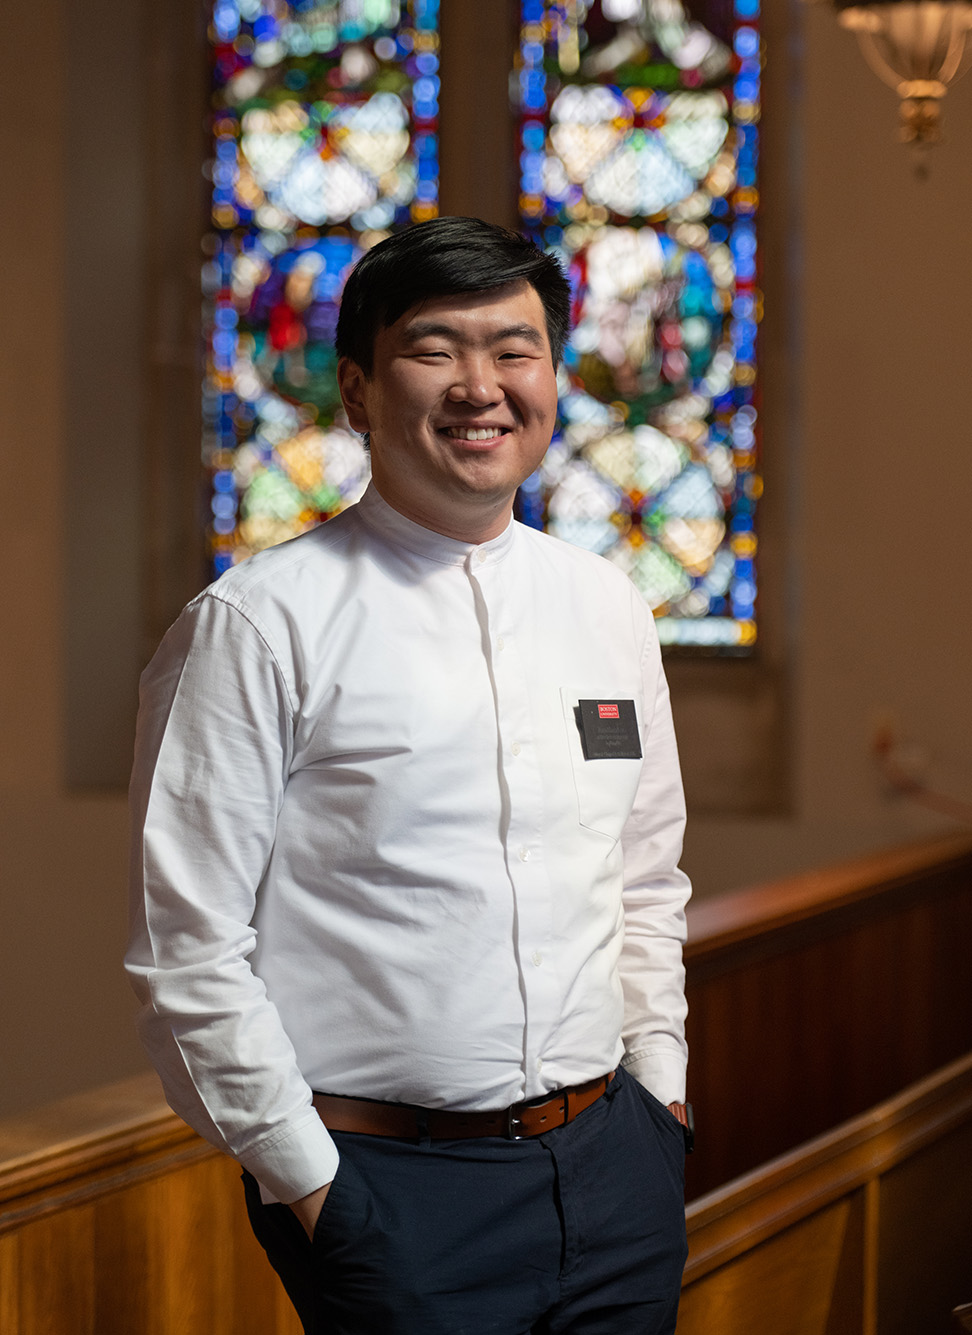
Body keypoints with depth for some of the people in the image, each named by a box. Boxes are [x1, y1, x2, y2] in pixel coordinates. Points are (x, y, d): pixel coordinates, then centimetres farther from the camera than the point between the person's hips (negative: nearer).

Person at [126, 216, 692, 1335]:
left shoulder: (607, 607, 10)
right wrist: (303, 1178, -10)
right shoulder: (257, 625, -8)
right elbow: (186, 950, -10)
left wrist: (659, 1086, 10)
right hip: (387, 1186, -5)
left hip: (614, 1160, 5)